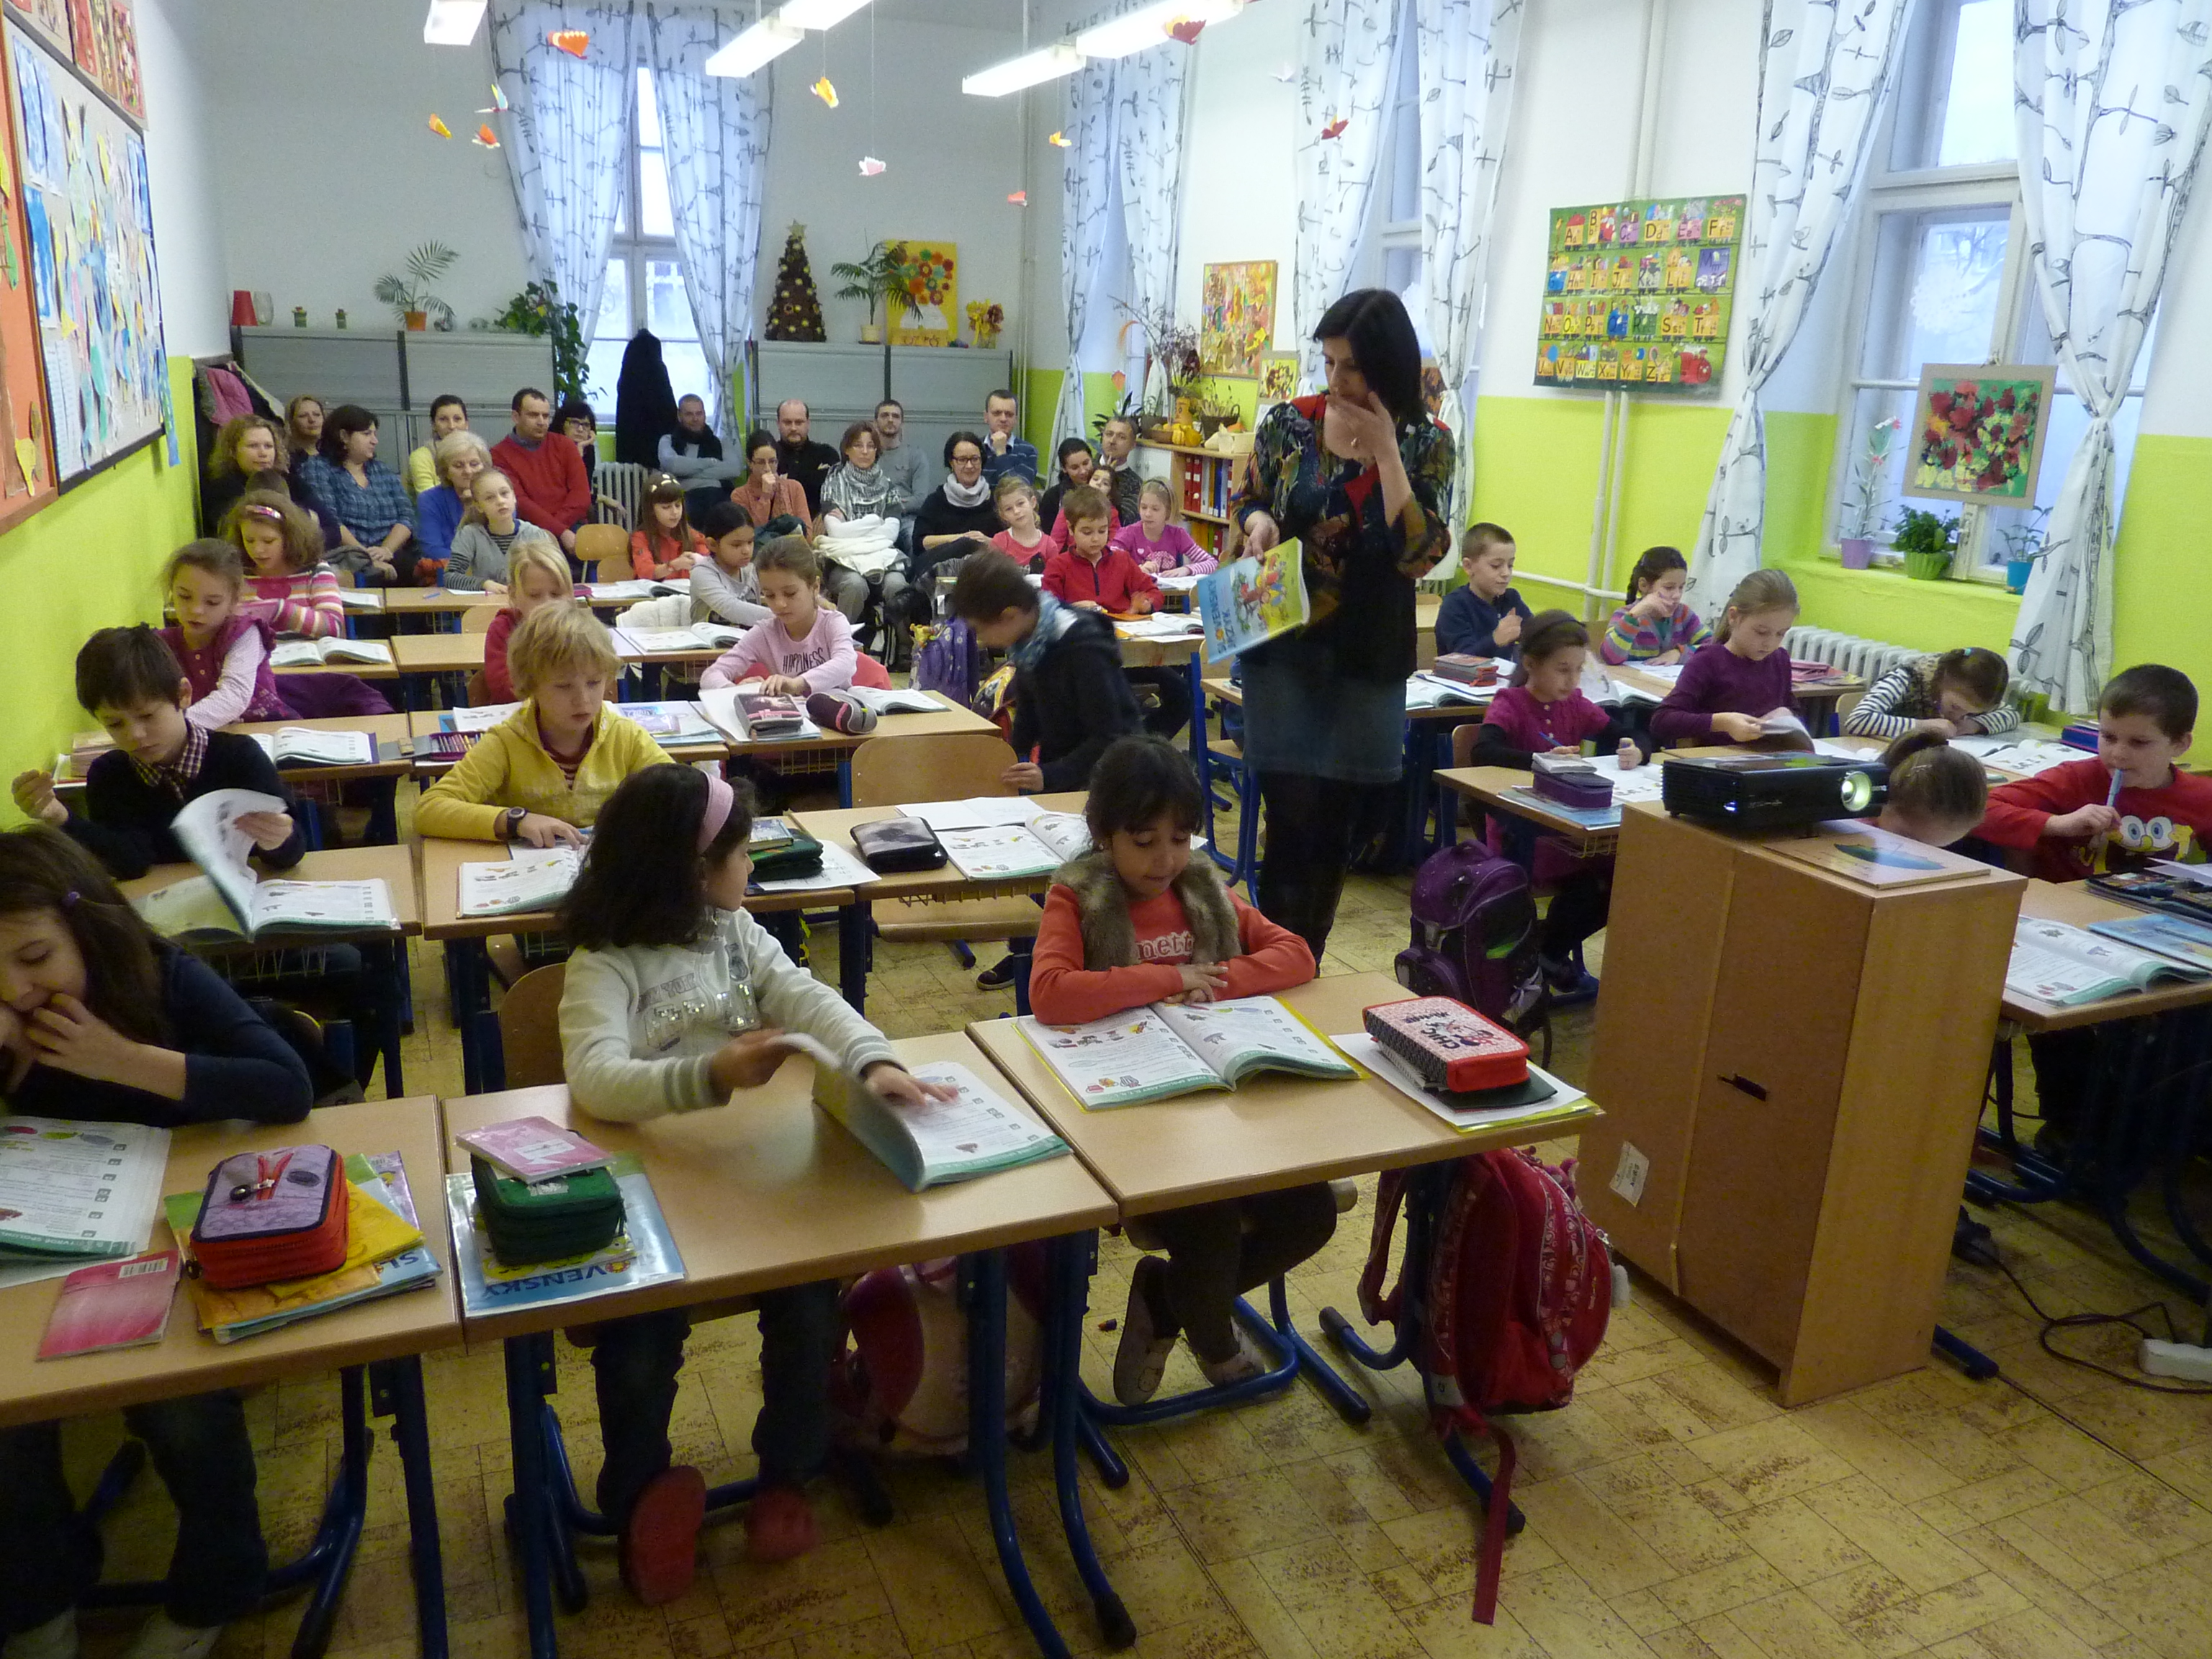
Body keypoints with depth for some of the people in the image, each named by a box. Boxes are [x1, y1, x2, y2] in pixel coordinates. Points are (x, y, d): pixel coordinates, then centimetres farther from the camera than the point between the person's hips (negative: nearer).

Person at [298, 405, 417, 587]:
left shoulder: (383, 472, 23)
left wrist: (386, 549, -10)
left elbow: (407, 517, 10)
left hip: (393, 558, 5)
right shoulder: (317, 469, 7)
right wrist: (367, 558, -19)